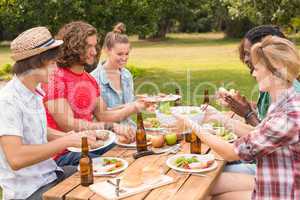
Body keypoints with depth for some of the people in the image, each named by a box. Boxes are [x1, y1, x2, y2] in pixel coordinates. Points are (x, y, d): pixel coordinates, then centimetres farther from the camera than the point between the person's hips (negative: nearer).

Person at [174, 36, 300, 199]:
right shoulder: (285, 103, -2)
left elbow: (232, 153, -22)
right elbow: (254, 135, 11)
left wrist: (192, 126, -11)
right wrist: (220, 117, 12)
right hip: (271, 182, 8)